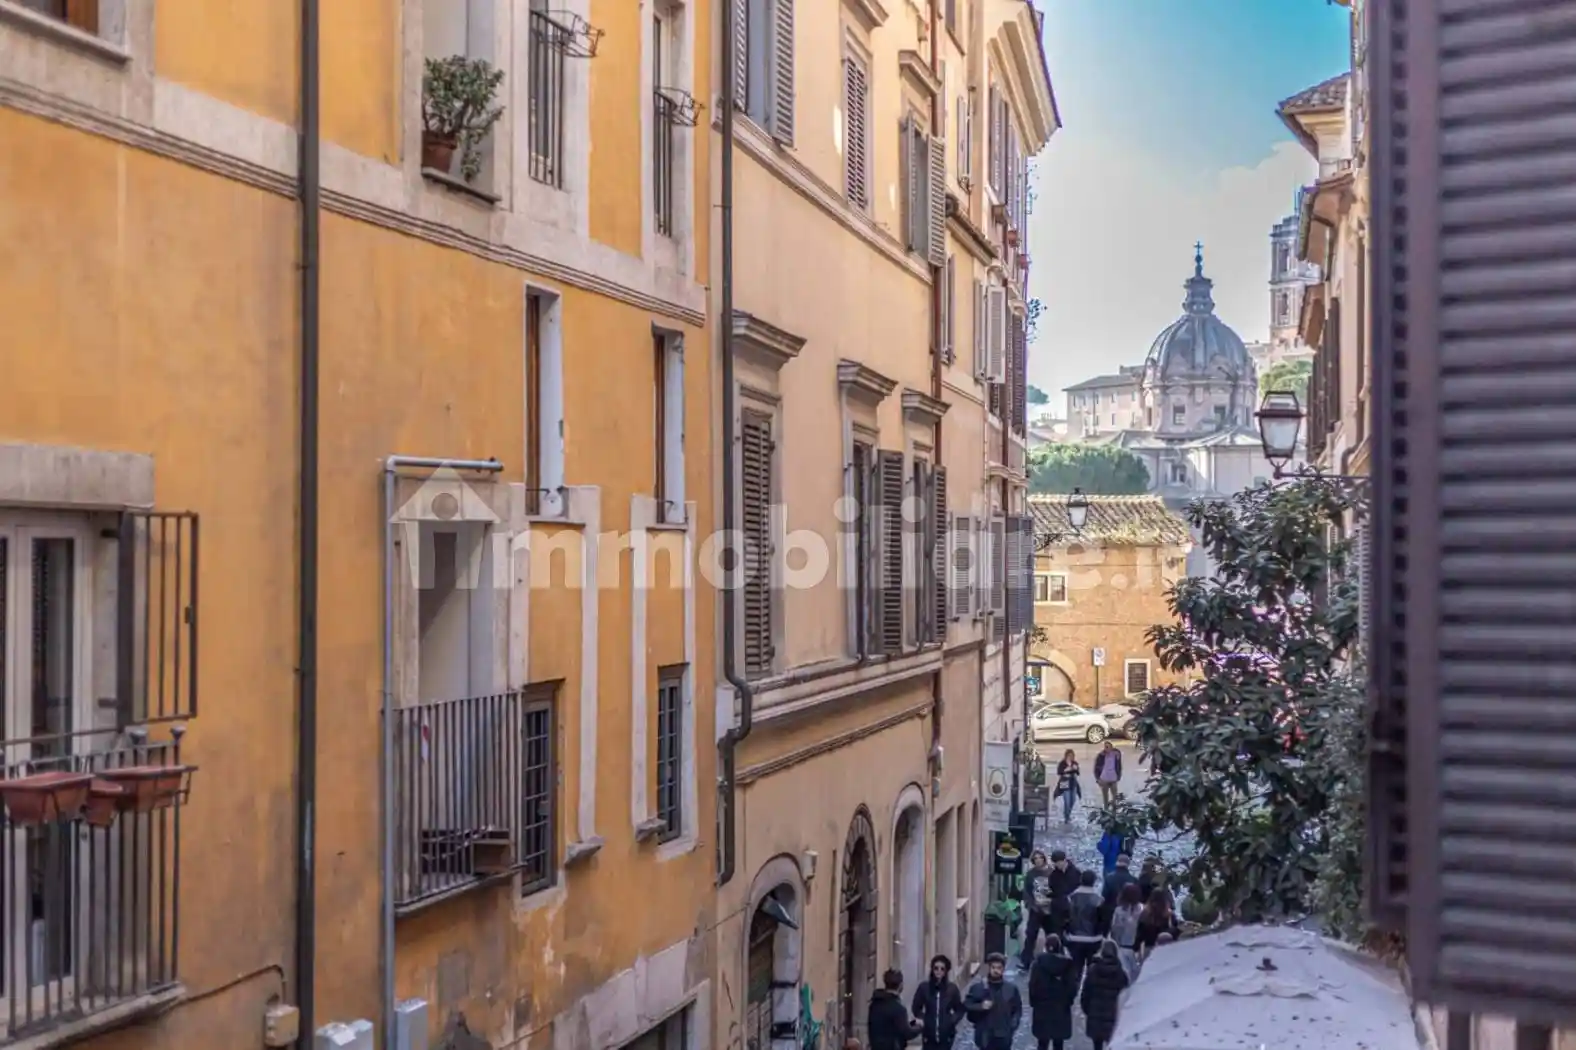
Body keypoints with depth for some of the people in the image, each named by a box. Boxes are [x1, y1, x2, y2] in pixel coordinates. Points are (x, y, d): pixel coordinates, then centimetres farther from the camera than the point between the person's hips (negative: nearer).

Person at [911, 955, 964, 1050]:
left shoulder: (952, 989, -3)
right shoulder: (924, 988, -4)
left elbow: (960, 1009, 5)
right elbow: (916, 1008, 5)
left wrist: (953, 1020, -11)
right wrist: (921, 1019, -10)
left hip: (946, 1033, 0)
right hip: (929, 1033, 0)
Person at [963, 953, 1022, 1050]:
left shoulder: (1011, 988, -1)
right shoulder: (978, 987, -7)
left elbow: (1017, 1009, 6)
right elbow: (966, 1005, -5)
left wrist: (1013, 1025, -7)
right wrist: (980, 1006, -22)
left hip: (1004, 1036, 1)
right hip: (985, 1035, -1)